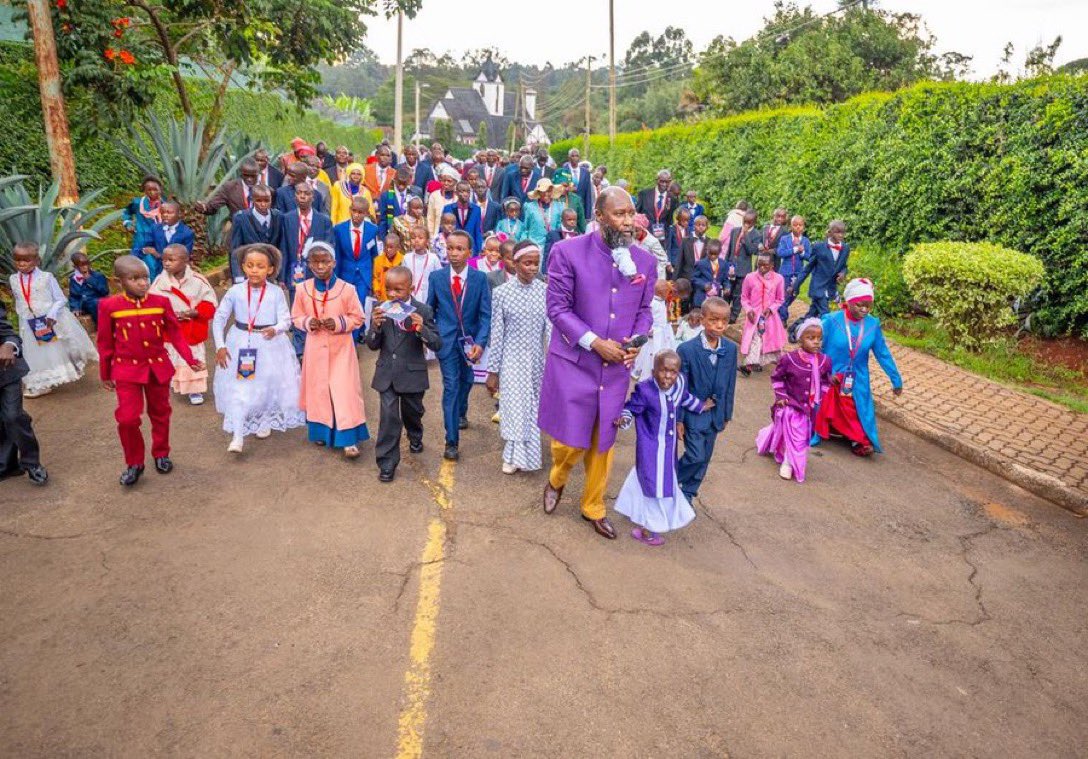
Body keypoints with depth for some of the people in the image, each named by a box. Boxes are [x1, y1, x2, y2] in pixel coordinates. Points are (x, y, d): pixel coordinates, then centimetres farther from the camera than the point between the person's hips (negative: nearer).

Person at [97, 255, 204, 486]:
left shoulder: (160, 302, -5)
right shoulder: (109, 306, -8)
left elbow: (175, 334, 1)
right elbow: (105, 343, 0)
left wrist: (190, 360, -5)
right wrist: (105, 374, 7)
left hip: (158, 367, 2)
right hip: (127, 369, -2)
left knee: (160, 413, 15)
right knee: (127, 418, -8)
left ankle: (161, 454, 35)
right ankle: (134, 463, 12)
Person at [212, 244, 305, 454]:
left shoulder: (276, 293, -11)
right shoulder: (235, 292, -7)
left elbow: (285, 320, -11)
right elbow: (219, 318, 1)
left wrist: (275, 329, -33)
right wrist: (220, 346, -4)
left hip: (269, 345, 0)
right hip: (240, 344, 0)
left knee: (268, 386, 14)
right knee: (237, 389, -4)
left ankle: (265, 422, 41)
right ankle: (237, 436, -1)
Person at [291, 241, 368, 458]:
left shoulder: (347, 289, -11)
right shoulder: (303, 289, -4)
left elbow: (357, 318, -2)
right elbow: (296, 317, 7)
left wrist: (339, 323, -19)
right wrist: (308, 322, -14)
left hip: (341, 348, -2)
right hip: (315, 348, 3)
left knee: (345, 390, -4)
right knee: (318, 390, 13)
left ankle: (348, 439, 3)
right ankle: (321, 430, 33)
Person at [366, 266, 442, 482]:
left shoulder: (423, 311, -11)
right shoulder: (381, 310, -4)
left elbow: (437, 344, -13)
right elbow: (372, 345, -1)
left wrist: (421, 329, -32)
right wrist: (375, 326, -21)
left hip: (412, 374, -1)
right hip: (387, 374, 1)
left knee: (412, 412, 20)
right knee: (389, 417, -4)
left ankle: (415, 437, 53)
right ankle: (387, 463, 7)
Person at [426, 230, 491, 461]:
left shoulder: (480, 278, -8)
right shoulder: (436, 277, -5)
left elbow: (485, 314, -10)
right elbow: (430, 310, 5)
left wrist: (480, 342, -20)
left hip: (470, 339, 2)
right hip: (446, 339, -1)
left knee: (466, 380, 21)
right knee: (451, 386, -7)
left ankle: (461, 412, 52)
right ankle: (451, 441, -3)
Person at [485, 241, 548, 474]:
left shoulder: (546, 291, -4)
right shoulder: (501, 292, -8)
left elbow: (550, 328, -3)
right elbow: (496, 334, -5)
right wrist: (492, 370, -4)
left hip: (536, 360, 2)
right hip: (512, 360, -2)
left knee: (532, 407, 13)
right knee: (515, 407, 0)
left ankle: (528, 452, 32)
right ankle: (514, 455, 18)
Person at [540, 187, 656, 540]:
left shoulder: (645, 261, 2)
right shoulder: (568, 252, -11)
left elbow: (644, 310, 11)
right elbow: (557, 307, -10)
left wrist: (636, 341, -9)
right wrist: (595, 342, -17)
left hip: (616, 367, 4)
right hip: (573, 362, -4)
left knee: (603, 442, 14)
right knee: (571, 441, 0)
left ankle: (593, 507, 36)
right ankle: (556, 479, 37)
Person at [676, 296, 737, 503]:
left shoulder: (731, 349, -3)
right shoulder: (686, 349, -16)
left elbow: (730, 384, 5)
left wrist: (727, 414, 9)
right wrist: (678, 419, -10)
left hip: (715, 413, 5)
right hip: (693, 413, -5)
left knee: (705, 458, 13)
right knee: (696, 456, -7)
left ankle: (688, 493, 30)